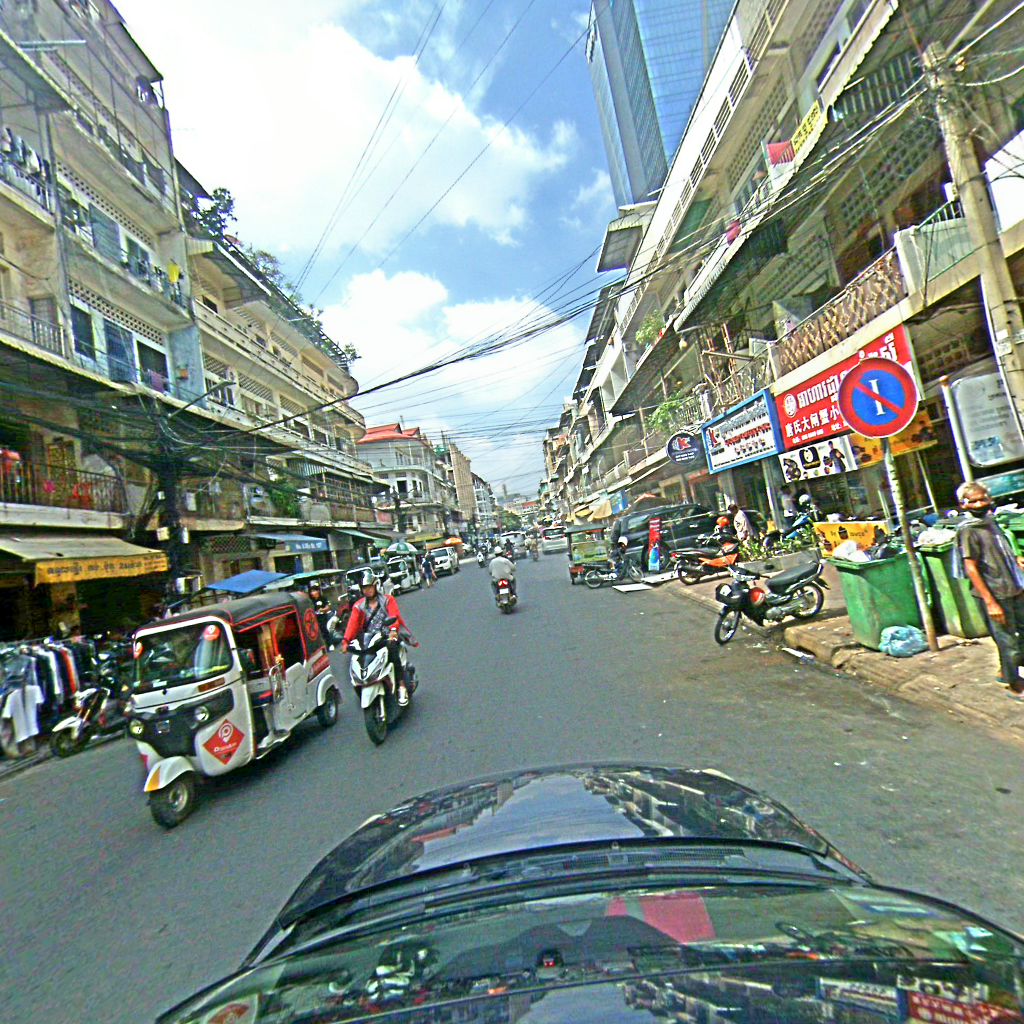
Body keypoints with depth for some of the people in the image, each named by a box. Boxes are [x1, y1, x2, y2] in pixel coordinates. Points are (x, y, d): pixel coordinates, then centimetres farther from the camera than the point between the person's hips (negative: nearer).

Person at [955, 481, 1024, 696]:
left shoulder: (991, 522, 7)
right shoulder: (968, 530, -15)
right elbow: (971, 568, -17)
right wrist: (990, 602, -17)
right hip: (995, 595, -8)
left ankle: (1007, 671, 36)